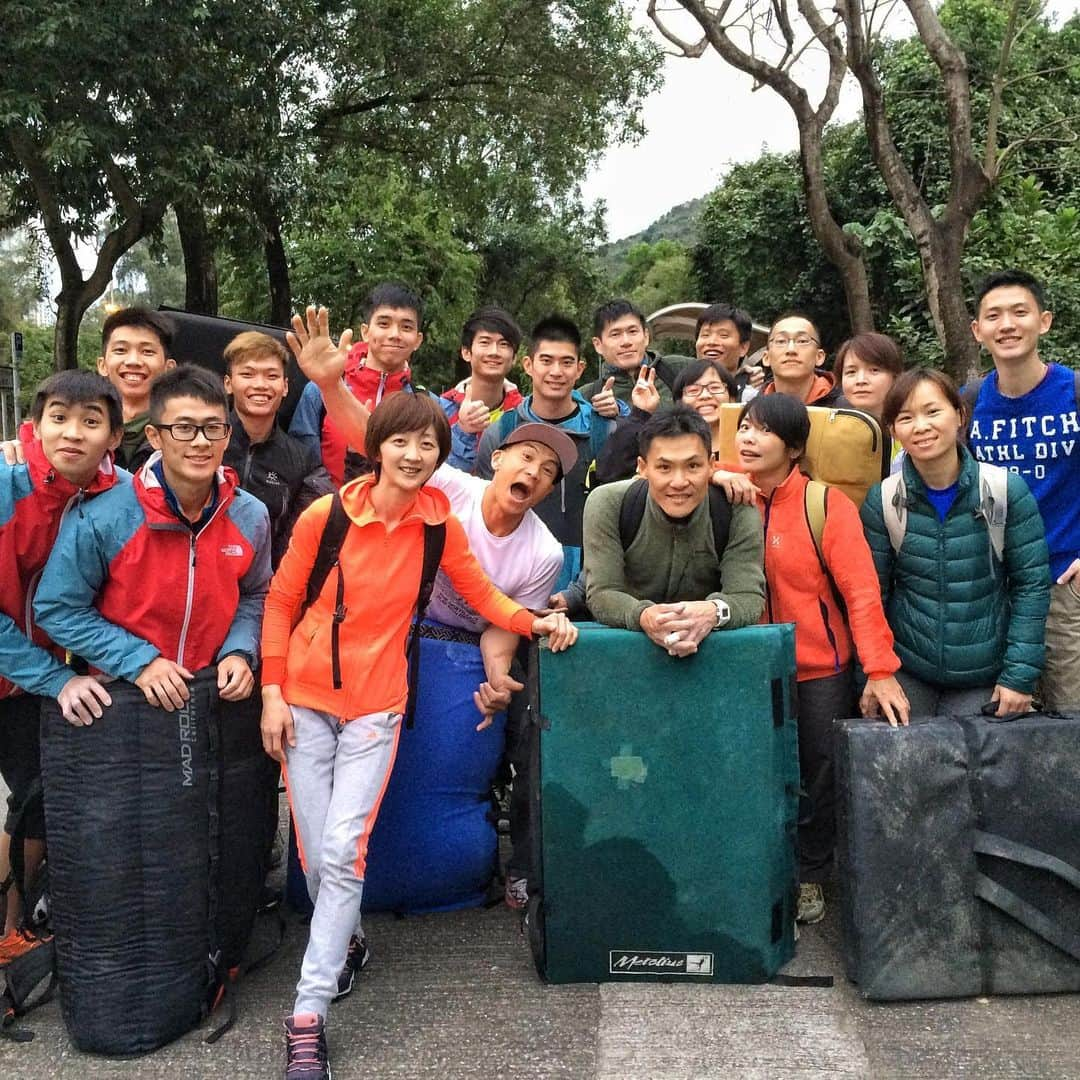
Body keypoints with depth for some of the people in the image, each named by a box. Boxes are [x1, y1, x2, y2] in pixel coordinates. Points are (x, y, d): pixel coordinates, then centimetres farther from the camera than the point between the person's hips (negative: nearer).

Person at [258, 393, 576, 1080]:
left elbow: (481, 594, 8)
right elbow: (280, 603, 0)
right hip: (305, 700, 0)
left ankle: (309, 1013, 0)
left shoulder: (441, 527, -3)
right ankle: (340, 941, 36)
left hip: (376, 707, 0)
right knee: (315, 854, 4)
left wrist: (535, 622, -9)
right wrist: (272, 692, -3)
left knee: (343, 849, -10)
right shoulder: (324, 516, -7)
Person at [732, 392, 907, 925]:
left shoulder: (828, 505, -11)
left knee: (820, 776, 10)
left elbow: (861, 591, -14)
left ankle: (810, 877, 30)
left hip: (821, 669, -2)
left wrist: (880, 671, -20)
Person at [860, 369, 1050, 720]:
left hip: (984, 678, 0)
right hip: (906, 675, 1)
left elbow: (1032, 584, -4)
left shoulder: (1007, 491, -7)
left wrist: (1020, 676, -8)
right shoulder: (882, 501, -5)